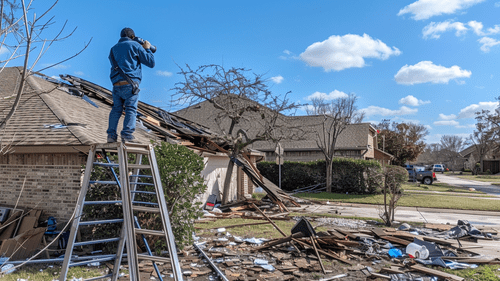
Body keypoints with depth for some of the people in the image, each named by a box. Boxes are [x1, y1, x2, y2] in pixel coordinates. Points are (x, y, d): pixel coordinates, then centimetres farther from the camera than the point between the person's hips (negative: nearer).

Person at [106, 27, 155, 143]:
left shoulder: (113, 48, 24)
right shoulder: (135, 45, 8)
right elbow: (151, 63, 6)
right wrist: (147, 49, 23)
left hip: (116, 84, 5)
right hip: (130, 83, -5)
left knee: (116, 109, 8)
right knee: (131, 109, -8)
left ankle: (111, 135, 0)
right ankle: (127, 134, -20)